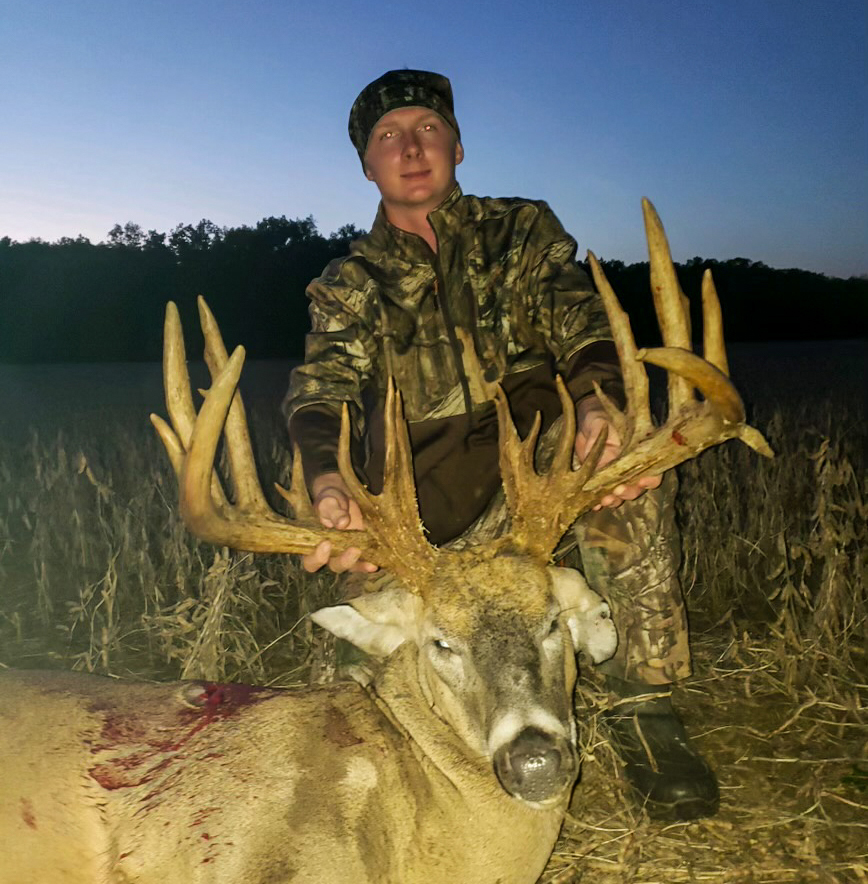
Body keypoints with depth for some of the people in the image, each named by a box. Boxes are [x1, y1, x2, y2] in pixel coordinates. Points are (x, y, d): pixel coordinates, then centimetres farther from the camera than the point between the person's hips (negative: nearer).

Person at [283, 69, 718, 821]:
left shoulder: (522, 231, 9)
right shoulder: (350, 286, 7)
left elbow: (581, 325, -8)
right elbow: (321, 390, -11)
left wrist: (599, 407, -34)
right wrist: (329, 486, -36)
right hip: (424, 516, 1)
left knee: (629, 452, -32)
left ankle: (644, 704, -21)